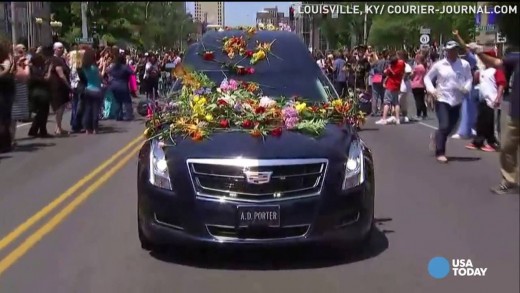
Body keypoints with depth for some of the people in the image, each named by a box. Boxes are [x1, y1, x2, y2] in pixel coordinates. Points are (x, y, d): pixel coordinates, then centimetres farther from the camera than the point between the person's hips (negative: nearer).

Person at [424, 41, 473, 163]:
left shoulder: (464, 64, -1)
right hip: (442, 99, -3)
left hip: (457, 101, 3)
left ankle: (435, 137, 44)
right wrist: (431, 89, -12)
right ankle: (440, 153, 0)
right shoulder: (439, 65, -3)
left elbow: (469, 78, 8)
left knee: (450, 127, 12)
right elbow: (427, 77, 5)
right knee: (444, 126, -13)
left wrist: (467, 87, -14)